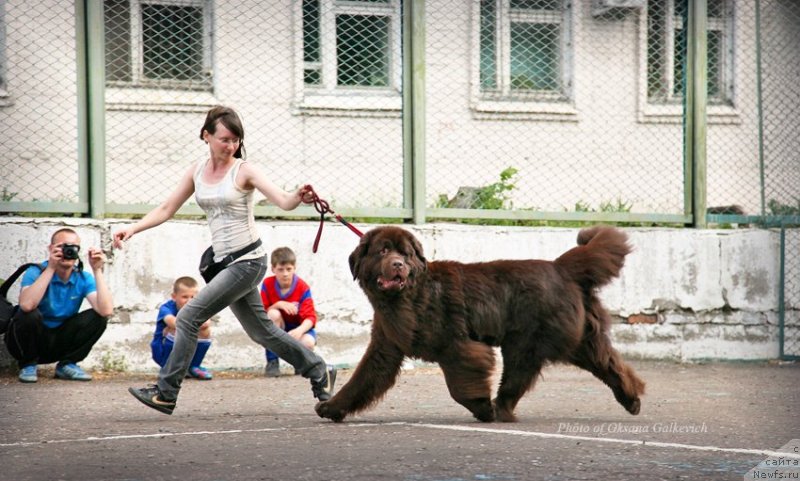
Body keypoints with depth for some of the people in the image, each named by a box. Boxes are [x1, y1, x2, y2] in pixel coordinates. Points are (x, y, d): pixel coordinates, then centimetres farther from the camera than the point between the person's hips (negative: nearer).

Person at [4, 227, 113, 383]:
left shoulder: (84, 279, -8)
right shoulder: (35, 273, -19)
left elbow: (106, 311, -25)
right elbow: (26, 305, -41)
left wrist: (97, 271, -26)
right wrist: (50, 268, -38)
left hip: (59, 344, 3)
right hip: (31, 340, -3)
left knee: (98, 317, -16)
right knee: (31, 314, -34)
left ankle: (66, 365, -1)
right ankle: (28, 365, -7)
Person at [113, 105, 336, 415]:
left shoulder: (243, 171, -9)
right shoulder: (197, 172, 8)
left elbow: (283, 201, -19)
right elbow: (167, 209, 13)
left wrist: (299, 198, -41)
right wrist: (133, 229, 1)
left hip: (248, 261, -7)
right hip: (225, 262, 7)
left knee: (188, 317, -13)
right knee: (261, 331, 15)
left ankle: (166, 393, -10)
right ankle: (319, 372, 30)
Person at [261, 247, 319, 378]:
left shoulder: (303, 287, -14)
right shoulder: (267, 284, -9)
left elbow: (310, 317, -20)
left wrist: (300, 330, -41)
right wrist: (278, 305, -29)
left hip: (298, 329, -2)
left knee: (308, 342, -36)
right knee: (274, 314, -32)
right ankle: (272, 362, -20)